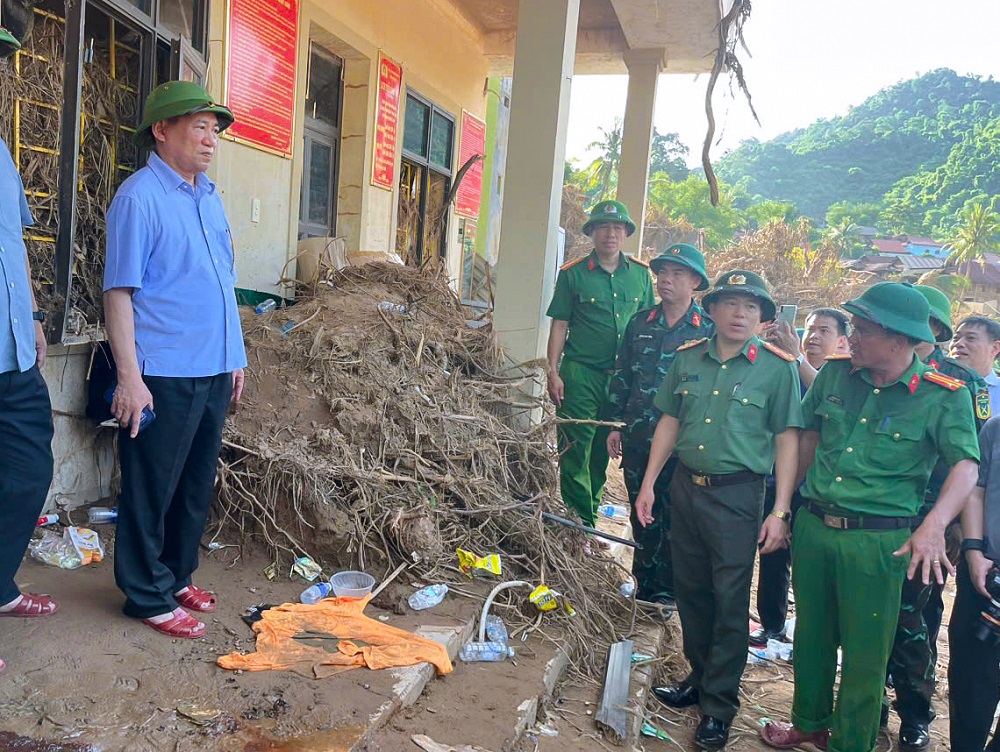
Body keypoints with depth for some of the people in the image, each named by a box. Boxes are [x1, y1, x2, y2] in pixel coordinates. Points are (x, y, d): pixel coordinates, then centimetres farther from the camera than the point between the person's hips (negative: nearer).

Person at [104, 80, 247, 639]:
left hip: (214, 370, 8)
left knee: (198, 484, 16)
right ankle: (149, 596, 19)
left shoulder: (210, 196, 14)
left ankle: (177, 576, 32)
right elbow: (119, 291, -13)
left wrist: (235, 356, 17)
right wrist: (129, 377, -18)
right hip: (163, 374, -8)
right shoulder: (140, 197, -9)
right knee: (152, 488, 5)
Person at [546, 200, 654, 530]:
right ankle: (582, 523, 6)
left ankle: (591, 512, 26)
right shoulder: (573, 274, 1)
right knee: (575, 450, -3)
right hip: (580, 373, -3)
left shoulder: (640, 274, 10)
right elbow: (559, 325, 0)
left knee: (604, 449, 12)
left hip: (623, 376, 3)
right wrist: (553, 372, -7)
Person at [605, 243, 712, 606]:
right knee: (642, 517, 15)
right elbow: (621, 376, 12)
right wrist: (615, 424, 8)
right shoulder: (640, 323, 7)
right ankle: (644, 584, 30)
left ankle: (667, 590, 21)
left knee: (674, 519, 5)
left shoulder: (708, 329, -4)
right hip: (637, 439, 4)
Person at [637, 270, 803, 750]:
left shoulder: (777, 368, -7)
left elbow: (787, 440, -6)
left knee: (730, 601, 4)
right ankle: (700, 676, 36)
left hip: (737, 495, -4)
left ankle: (719, 704, 20)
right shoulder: (687, 359, 4)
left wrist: (780, 512, -10)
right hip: (685, 487, 4)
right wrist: (648, 485, 8)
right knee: (690, 590, 15)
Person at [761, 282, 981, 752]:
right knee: (811, 635, 19)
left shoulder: (943, 396, -10)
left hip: (877, 540, -4)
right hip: (812, 527, 5)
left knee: (864, 651, 9)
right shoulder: (836, 373, 2)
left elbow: (966, 467, -16)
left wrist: (934, 526, -33)